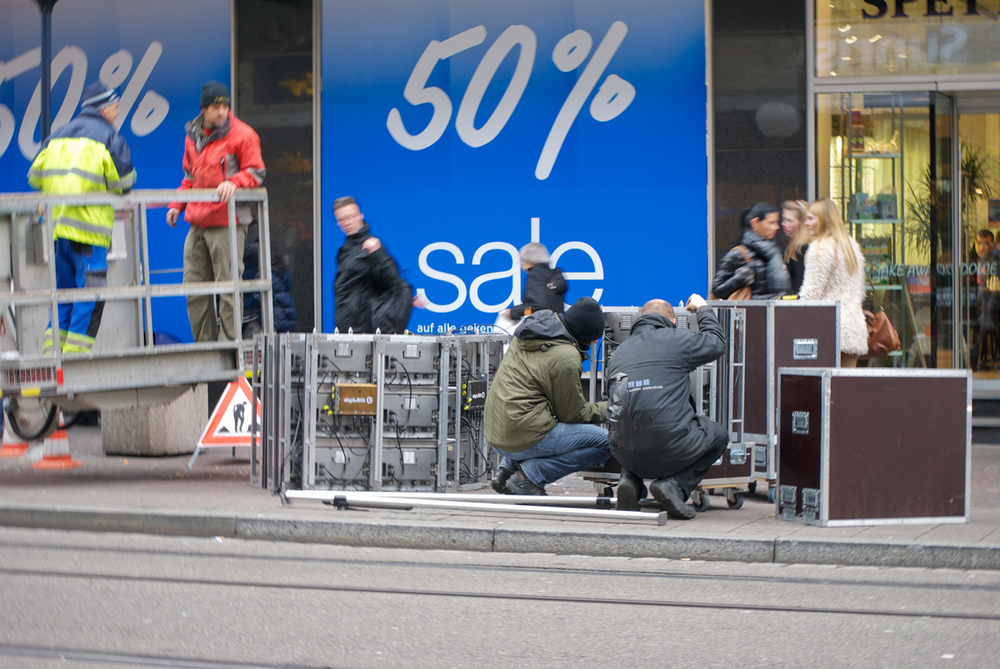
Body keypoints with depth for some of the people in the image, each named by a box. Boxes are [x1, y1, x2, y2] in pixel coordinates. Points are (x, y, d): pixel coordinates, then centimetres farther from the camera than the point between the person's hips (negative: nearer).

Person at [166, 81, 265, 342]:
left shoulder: (242, 135, -4)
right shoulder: (193, 136, 16)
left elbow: (255, 173, -4)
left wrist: (234, 183, -22)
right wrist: (177, 205, 15)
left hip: (227, 223, -6)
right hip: (197, 223, 7)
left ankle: (229, 342, -4)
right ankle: (204, 343, 13)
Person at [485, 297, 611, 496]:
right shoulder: (566, 358, -16)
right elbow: (573, 414, -5)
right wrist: (609, 409, 10)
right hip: (525, 438, -9)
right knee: (606, 442, -8)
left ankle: (507, 467, 16)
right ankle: (532, 474, -8)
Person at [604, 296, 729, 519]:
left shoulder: (619, 351, 16)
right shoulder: (678, 339, 2)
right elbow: (716, 344, 19)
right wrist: (703, 309, 36)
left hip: (625, 453, 5)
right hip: (671, 449, -5)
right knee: (718, 435, 25)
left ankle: (630, 480, 9)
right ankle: (675, 486, 2)